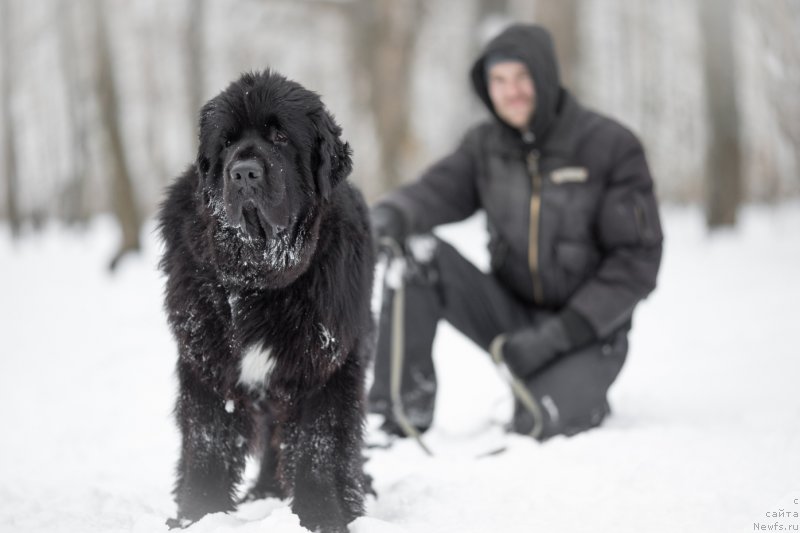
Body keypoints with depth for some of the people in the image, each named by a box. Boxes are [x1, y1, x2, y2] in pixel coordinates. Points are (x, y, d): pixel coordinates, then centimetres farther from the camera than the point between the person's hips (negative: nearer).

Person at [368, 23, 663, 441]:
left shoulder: (611, 146, -11)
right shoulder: (485, 145, 3)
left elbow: (637, 260, -13)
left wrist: (560, 333, -19)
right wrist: (392, 214, -36)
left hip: (587, 328, -4)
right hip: (511, 315, 4)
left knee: (537, 424, -30)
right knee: (419, 254, -19)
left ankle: (581, 395, 7)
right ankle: (405, 411, -14)